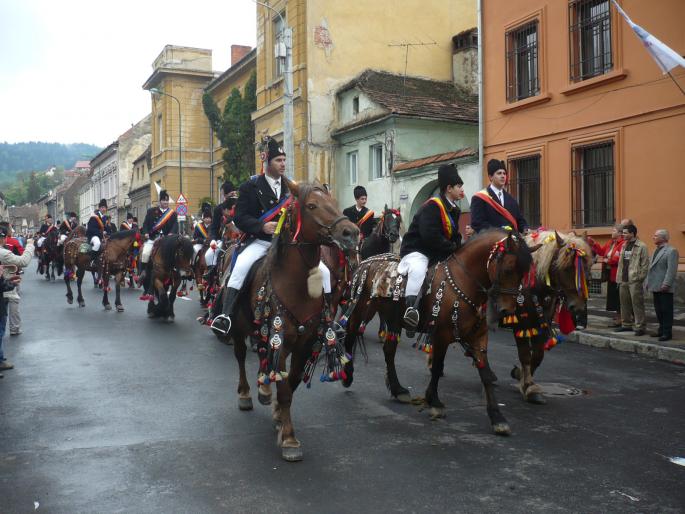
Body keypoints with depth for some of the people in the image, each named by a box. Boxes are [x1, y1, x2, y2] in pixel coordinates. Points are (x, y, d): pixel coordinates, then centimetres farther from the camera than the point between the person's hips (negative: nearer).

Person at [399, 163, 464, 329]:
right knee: (418, 270, -39)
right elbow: (430, 236, -28)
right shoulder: (432, 206, -17)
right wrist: (453, 247, -19)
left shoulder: (454, 210, 11)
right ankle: (411, 309, -38)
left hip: (439, 254, 10)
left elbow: (454, 235, 15)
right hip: (416, 250, -10)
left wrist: (458, 248, -6)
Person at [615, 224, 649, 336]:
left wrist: (640, 277, -13)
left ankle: (639, 327, 0)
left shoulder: (641, 246, -7)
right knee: (624, 303, 13)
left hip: (635, 280, -8)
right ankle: (626, 324, 24)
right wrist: (619, 278, 14)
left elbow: (645, 264, -9)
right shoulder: (624, 246, 16)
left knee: (637, 304, -5)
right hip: (623, 280, 8)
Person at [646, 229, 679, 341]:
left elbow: (672, 270, -17)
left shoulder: (671, 251, -11)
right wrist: (649, 283, 14)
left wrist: (666, 284, -21)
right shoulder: (657, 250, 17)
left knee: (666, 310, -2)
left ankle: (667, 333, 3)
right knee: (659, 310, 13)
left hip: (665, 288, -8)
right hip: (656, 287, 8)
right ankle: (661, 330, 22)